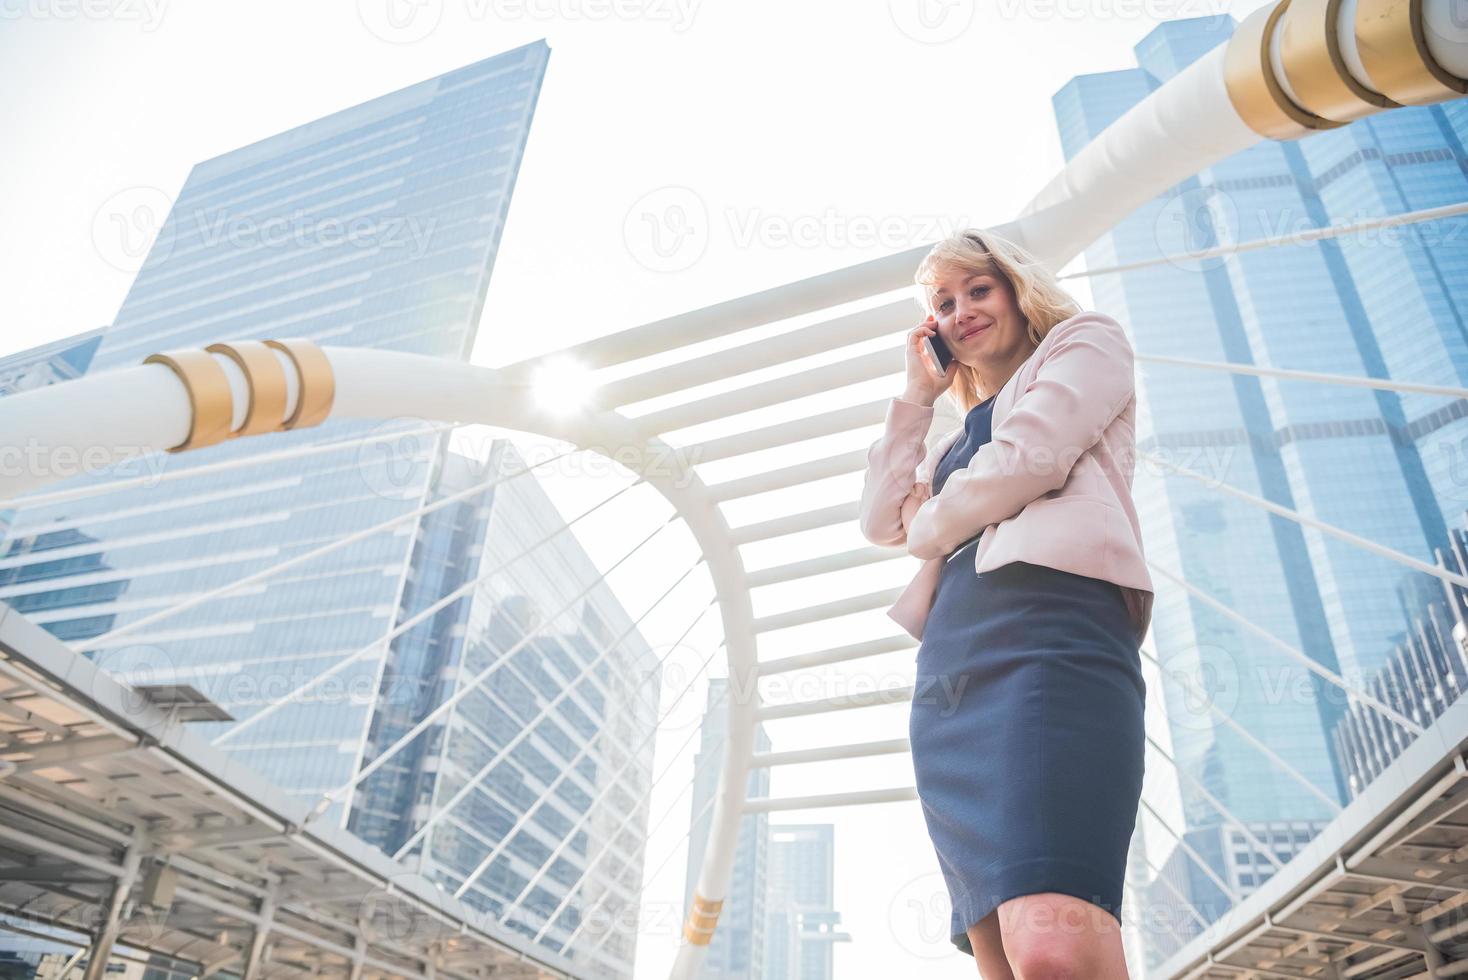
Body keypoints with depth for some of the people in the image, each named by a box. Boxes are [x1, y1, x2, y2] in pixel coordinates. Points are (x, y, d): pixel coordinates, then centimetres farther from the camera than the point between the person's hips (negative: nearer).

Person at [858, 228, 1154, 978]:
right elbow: (881, 522, 26)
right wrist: (917, 396, 29)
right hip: (950, 674, 7)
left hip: (1049, 633, -7)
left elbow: (1029, 460, 0)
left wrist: (930, 526, 16)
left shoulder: (1085, 342, 19)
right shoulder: (963, 437, 36)